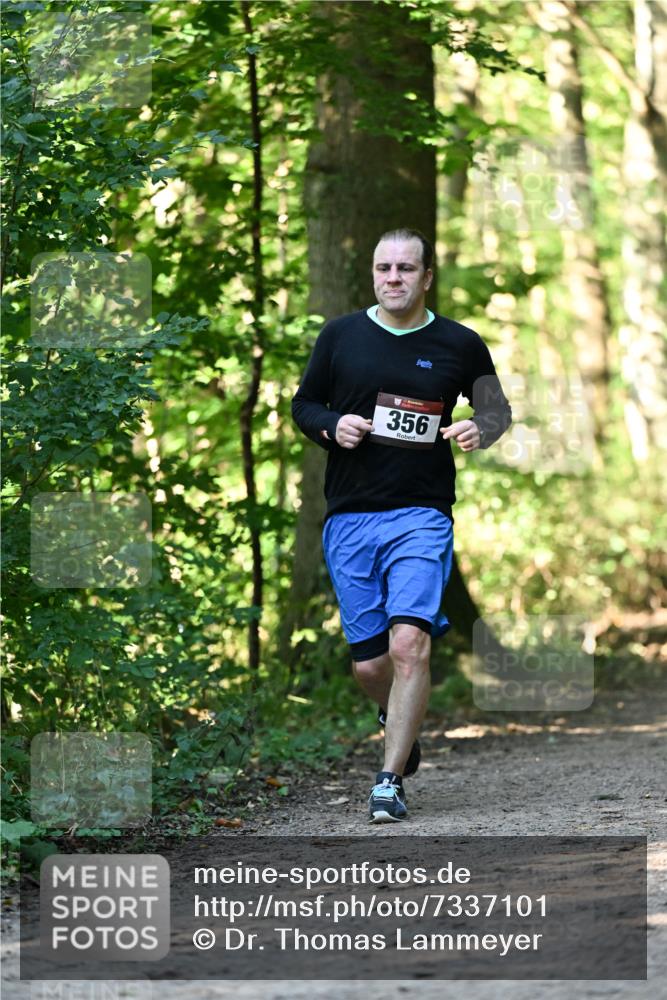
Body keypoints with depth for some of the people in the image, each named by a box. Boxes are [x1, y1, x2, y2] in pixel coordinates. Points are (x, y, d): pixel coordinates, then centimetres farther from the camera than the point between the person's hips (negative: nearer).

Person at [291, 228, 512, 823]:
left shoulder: (459, 345, 5)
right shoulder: (340, 337, 7)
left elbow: (498, 409, 17)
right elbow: (303, 404, 17)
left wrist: (480, 432, -6)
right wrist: (332, 426, -5)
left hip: (421, 516, -2)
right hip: (349, 520, 2)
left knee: (409, 644, -20)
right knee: (368, 663, 3)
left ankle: (390, 781, -14)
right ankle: (399, 721, 38)